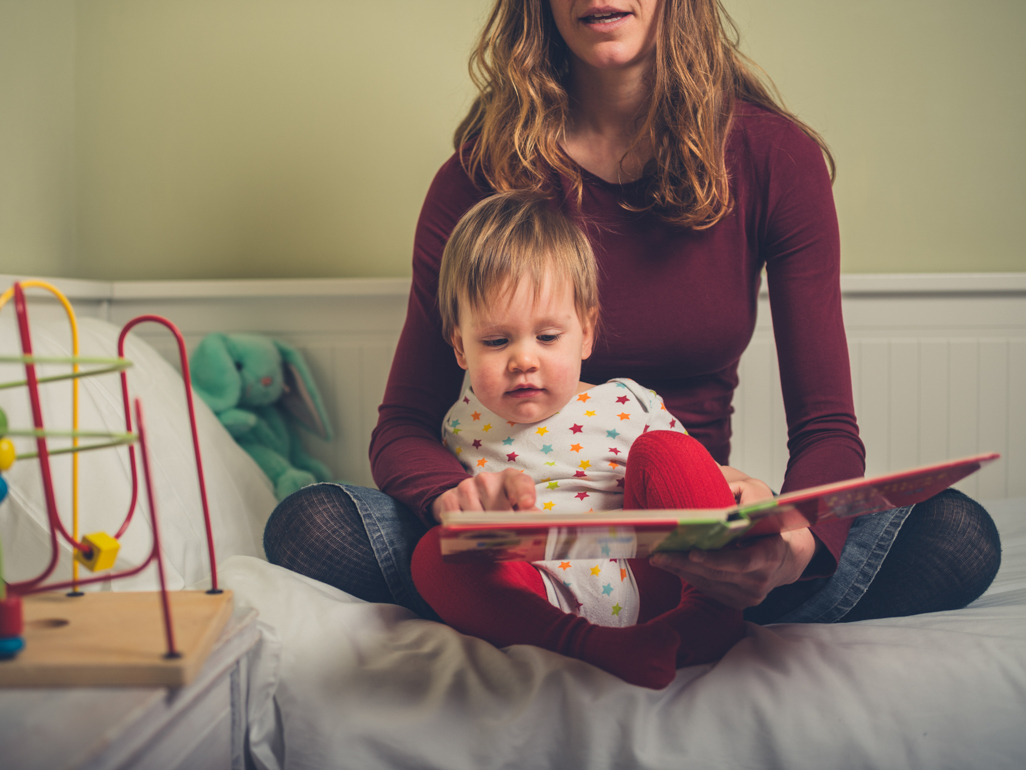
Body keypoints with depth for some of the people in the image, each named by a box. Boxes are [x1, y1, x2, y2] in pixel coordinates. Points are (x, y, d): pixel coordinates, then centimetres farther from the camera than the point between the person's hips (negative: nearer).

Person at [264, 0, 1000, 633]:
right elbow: (404, 425, -4)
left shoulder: (774, 157, -5)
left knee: (959, 537, -22)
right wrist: (457, 498, -30)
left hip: (697, 550, 0)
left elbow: (827, 424, -6)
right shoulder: (483, 174, -6)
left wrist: (799, 543, -30)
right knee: (310, 526, -27)